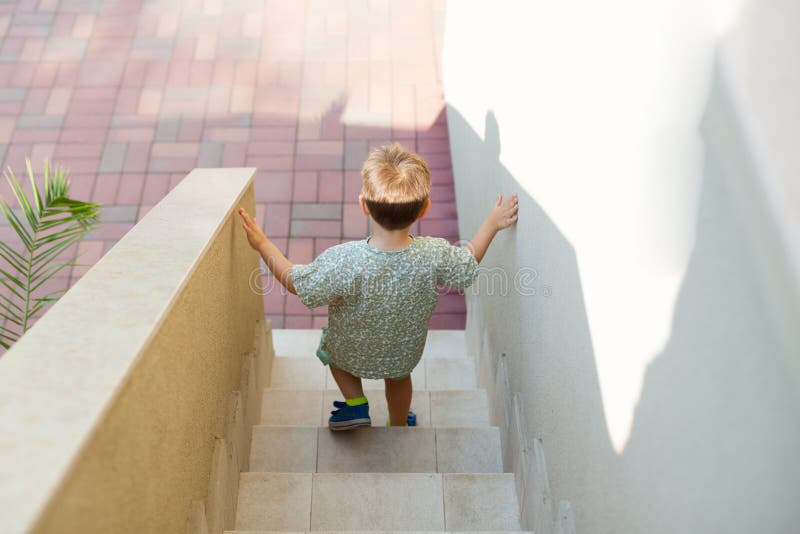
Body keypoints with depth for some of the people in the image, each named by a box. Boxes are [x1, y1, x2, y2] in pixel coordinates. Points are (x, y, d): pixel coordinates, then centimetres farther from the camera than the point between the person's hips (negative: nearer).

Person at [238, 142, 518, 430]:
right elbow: (469, 264, -11)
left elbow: (295, 282, -23)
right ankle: (398, 425, 59)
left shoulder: (342, 261, -40)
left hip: (350, 355, -2)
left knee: (329, 346, 35)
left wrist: (262, 243, -11)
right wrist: (493, 223, 3)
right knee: (399, 377, 38)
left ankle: (355, 404, 28)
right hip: (405, 356, 2)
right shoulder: (435, 256, -33)